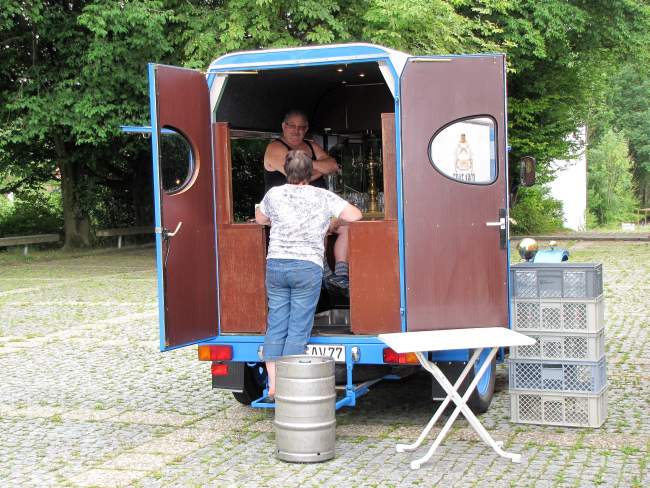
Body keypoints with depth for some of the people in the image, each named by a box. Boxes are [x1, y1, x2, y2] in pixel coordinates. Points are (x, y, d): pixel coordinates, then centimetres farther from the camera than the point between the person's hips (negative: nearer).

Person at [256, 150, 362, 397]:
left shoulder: (274, 194, 8)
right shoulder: (323, 197, 1)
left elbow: (260, 219, 25)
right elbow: (355, 215, -1)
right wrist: (332, 215, 19)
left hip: (275, 264, 3)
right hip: (307, 267, -3)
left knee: (275, 326, 8)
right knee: (299, 329, 1)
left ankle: (273, 384, 8)